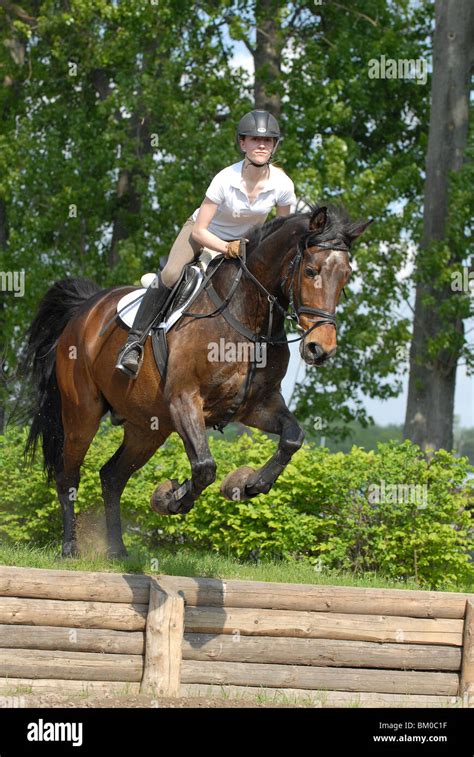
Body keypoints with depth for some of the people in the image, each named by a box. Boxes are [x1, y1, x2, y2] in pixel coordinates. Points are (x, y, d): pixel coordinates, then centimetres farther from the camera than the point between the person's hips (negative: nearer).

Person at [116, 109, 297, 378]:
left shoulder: (282, 184, -22)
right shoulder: (226, 180, -31)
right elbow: (199, 231, -26)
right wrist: (228, 249, -41)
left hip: (248, 240, 4)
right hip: (205, 233, -4)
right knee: (171, 274, -28)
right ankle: (135, 342, -21)